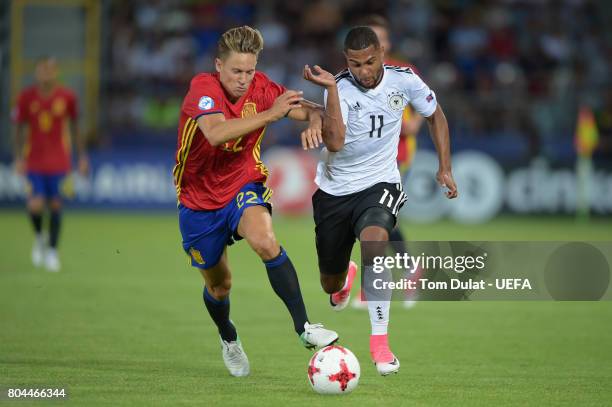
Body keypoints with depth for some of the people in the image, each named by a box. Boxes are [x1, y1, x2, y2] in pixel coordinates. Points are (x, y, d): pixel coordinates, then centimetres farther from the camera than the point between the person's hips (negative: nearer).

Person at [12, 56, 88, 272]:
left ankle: (52, 251, 14)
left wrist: (82, 156, 8)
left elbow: (74, 128, 9)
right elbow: (19, 128, 3)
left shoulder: (67, 97, -1)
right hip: (34, 163, -1)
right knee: (35, 205, -12)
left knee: (55, 204, 1)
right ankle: (39, 237, 18)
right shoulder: (26, 97, -3)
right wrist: (18, 157, -5)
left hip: (59, 163, 1)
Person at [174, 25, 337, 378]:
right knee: (219, 284, 14)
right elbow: (216, 134, -40)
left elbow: (307, 109, -3)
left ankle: (304, 326, -30)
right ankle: (229, 340, 46)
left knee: (265, 242, -32)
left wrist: (315, 119, -28)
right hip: (200, 200, -1)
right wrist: (269, 114, -42)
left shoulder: (261, 88, -10)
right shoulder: (203, 88, -22)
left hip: (244, 188, 1)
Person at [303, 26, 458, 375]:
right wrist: (331, 88, -39)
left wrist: (445, 168, 5)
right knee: (331, 286, 13)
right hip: (335, 190, 1)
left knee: (374, 243, -34)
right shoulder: (342, 88, -19)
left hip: (379, 185, -1)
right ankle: (345, 275, 56)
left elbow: (435, 115, 10)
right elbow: (334, 143, -35)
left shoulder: (403, 80, -11)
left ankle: (380, 341, -28)